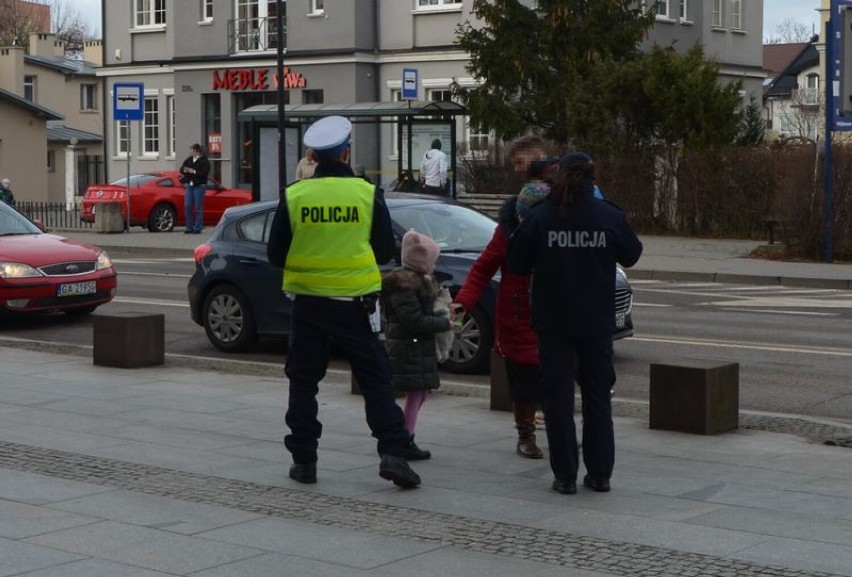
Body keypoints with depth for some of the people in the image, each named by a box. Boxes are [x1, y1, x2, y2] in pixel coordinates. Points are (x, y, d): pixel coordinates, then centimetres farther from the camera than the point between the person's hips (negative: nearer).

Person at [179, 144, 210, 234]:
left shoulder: (204, 161, -4)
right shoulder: (189, 160, 15)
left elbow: (204, 173, -16)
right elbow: (181, 169, 14)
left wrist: (194, 172, -18)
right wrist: (184, 170, -8)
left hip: (199, 186, -6)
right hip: (189, 185, 6)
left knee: (198, 208, -4)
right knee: (187, 206, 3)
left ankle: (198, 228, 1)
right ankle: (189, 227, 10)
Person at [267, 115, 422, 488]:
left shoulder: (294, 196, -5)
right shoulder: (367, 194, -6)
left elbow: (275, 255, 1)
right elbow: (385, 251, 1)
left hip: (307, 302, 1)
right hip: (354, 303, -1)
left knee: (303, 382, 11)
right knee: (375, 380, 5)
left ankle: (303, 460, 13)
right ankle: (393, 453, -3)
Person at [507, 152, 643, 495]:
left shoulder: (540, 218, -9)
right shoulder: (610, 217, -6)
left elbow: (517, 264, -2)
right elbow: (631, 255, 9)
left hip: (553, 322, -1)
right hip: (597, 322, 1)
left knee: (558, 396, 6)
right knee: (597, 396, 13)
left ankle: (565, 476, 6)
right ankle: (600, 473, 16)